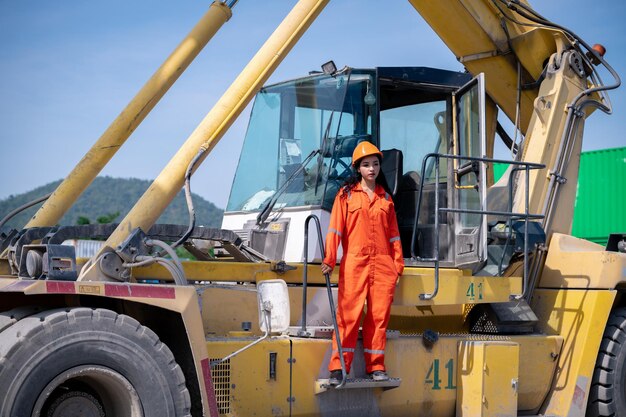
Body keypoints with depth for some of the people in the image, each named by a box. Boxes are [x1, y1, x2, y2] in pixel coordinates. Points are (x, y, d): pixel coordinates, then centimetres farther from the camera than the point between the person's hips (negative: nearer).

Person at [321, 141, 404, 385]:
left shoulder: (385, 198, 17)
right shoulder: (346, 194, 6)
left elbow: (393, 233, 17)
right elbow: (336, 228, -1)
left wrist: (398, 263, 11)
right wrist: (329, 259, -10)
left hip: (382, 264, 3)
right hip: (354, 263, -3)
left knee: (379, 315, 3)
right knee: (348, 314, -6)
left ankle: (376, 366, 11)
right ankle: (338, 368, -4)